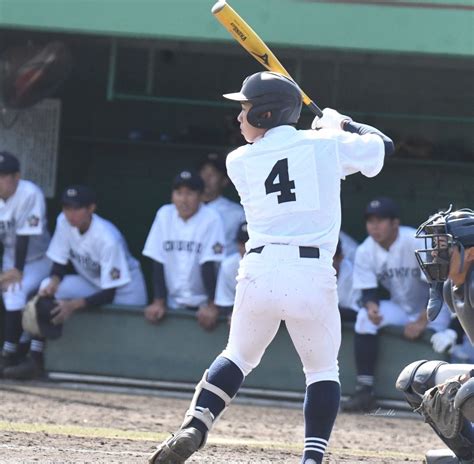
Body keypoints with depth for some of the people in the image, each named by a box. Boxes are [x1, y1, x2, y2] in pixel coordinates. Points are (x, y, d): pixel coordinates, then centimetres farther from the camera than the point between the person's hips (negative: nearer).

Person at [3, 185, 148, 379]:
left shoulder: (108, 239, -31)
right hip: (92, 283, 5)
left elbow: (109, 293, -30)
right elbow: (60, 262, -2)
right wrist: (54, 281, -26)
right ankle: (35, 359, -19)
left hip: (124, 292, -5)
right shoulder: (64, 222, -14)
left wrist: (75, 305, -43)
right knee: (48, 290, -16)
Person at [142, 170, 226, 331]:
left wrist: (212, 305, -19)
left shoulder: (211, 218, -12)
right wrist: (159, 302, -6)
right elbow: (158, 262, 0)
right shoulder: (164, 215, -1)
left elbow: (208, 265, -14)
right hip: (173, 304, 3)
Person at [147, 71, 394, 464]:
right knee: (322, 369, 16)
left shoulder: (239, 162, 7)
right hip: (314, 273, -1)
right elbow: (383, 145, 19)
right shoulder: (326, 144, 5)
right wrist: (342, 124, 36)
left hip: (261, 270, 1)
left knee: (239, 357, 22)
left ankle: (194, 427, 4)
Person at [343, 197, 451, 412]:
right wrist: (371, 307, -34)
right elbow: (368, 291, -9)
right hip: (399, 307, 4)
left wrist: (422, 322, -29)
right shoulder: (364, 252, -11)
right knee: (365, 318, -22)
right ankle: (364, 390, -23)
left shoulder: (418, 242, -24)